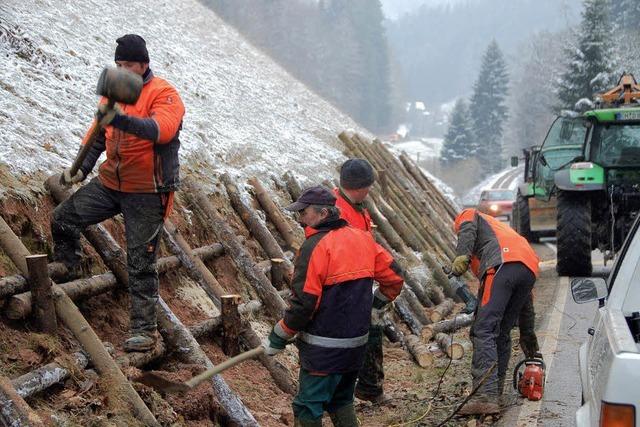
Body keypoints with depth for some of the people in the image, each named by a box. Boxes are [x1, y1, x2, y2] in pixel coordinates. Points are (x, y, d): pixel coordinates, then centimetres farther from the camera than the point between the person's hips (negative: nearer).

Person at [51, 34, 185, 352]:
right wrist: (82, 169, 1)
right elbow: (99, 134, 14)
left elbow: (162, 129, -33)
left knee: (140, 264, -3)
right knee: (63, 219, 5)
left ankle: (144, 329, 6)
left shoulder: (163, 93, -13)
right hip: (110, 183, 6)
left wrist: (122, 119, -46)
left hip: (146, 194, -6)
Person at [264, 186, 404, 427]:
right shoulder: (363, 239, 5)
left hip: (324, 349, -8)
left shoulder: (316, 246, -17)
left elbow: (303, 303, -20)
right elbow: (394, 276, 11)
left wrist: (277, 339, -9)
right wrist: (374, 305, 23)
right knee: (341, 402, 21)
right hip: (357, 344, 8)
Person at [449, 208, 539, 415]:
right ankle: (494, 392, 16)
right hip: (530, 268, 7)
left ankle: (486, 397, -26)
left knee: (484, 330, -14)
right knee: (502, 334, 17)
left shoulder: (467, 215, 32)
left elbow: (467, 230, 0)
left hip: (502, 265, -7)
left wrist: (461, 257, -13)